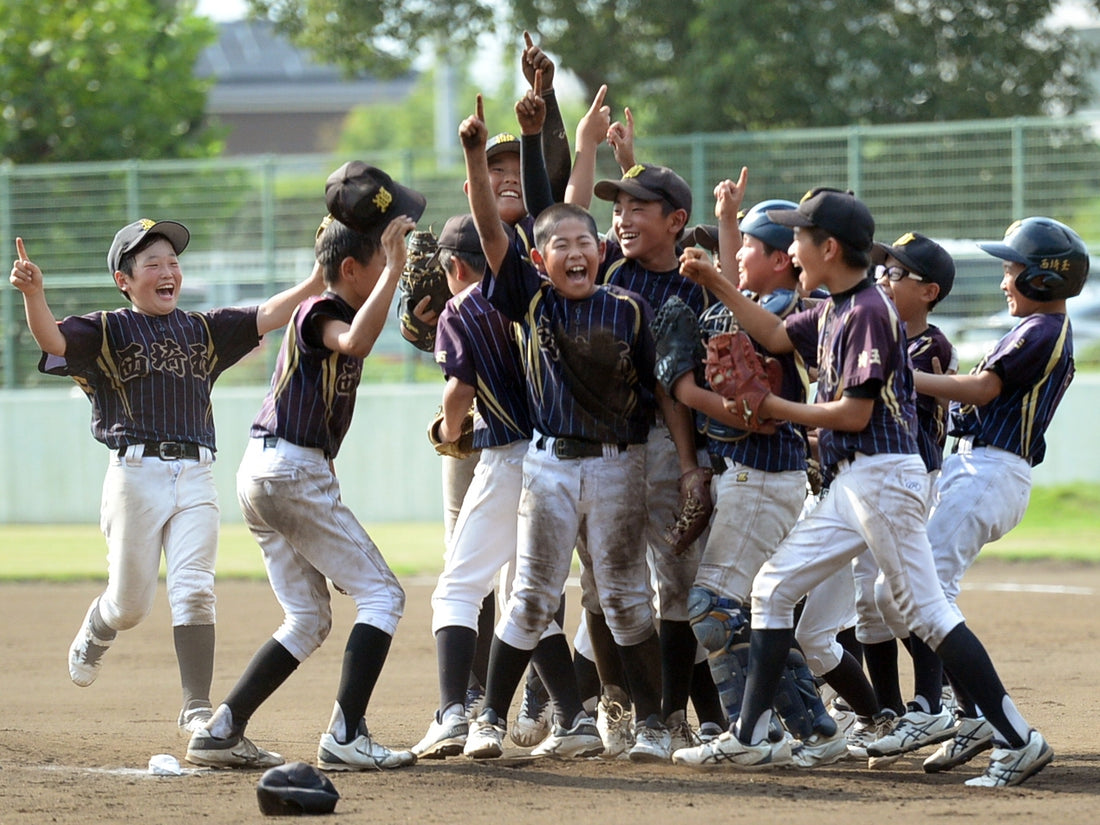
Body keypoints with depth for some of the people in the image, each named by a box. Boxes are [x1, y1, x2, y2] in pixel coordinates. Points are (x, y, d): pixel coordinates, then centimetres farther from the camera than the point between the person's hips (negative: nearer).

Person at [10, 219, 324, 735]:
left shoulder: (203, 331, 14)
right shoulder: (107, 331, 2)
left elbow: (267, 317, 6)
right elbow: (53, 340, -16)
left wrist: (316, 282, -9)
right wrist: (33, 293, -36)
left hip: (196, 478, 3)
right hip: (136, 473, -3)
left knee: (194, 591, -8)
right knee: (130, 602, 6)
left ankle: (196, 708, -5)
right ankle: (93, 635, 41)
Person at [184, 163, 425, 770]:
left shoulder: (324, 309, 15)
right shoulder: (321, 313, -12)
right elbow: (355, 341, -34)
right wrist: (394, 269, -31)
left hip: (262, 472, 10)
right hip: (295, 471, -10)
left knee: (308, 620, 14)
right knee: (380, 594, -7)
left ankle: (219, 732, 7)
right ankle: (345, 737, -16)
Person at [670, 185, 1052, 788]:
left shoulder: (868, 311, -15)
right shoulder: (833, 309, 12)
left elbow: (856, 413, -18)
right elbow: (776, 336, 26)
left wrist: (780, 410, -6)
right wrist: (716, 284, 18)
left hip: (884, 476, -10)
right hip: (851, 484, 10)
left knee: (926, 612, -10)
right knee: (773, 587, 10)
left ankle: (1020, 742, -8)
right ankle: (750, 739, 13)